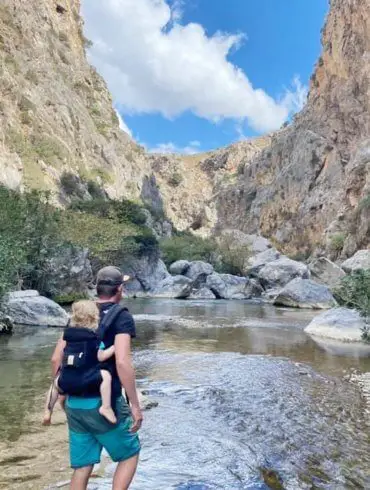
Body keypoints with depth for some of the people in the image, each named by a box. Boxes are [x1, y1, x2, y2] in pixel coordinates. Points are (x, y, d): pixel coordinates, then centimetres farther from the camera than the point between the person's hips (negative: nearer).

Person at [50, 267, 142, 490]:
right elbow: (122, 362, -23)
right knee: (130, 455, 16)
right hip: (104, 404, -6)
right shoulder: (121, 316, -10)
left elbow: (56, 359, 8)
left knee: (82, 467, 17)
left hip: (74, 404, 6)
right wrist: (135, 406, -16)